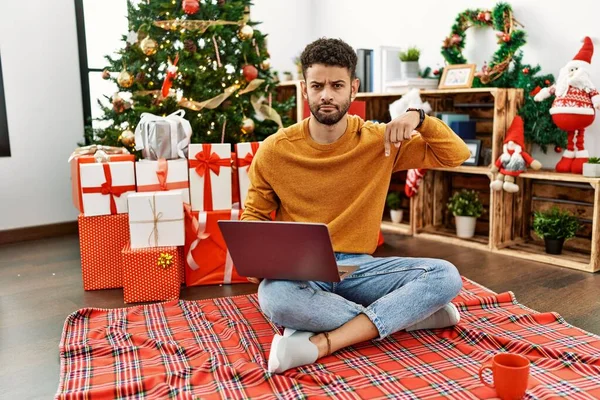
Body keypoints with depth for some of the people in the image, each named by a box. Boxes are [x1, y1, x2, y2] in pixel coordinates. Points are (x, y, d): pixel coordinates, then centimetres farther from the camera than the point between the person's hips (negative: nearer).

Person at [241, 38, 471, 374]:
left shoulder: (379, 140, 1)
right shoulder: (274, 150, -2)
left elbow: (457, 155, 4)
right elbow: (254, 215, 7)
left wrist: (418, 118, -14)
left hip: (358, 268, 1)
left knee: (446, 276, -22)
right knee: (273, 296, -38)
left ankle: (321, 343, -28)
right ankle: (410, 314, -19)